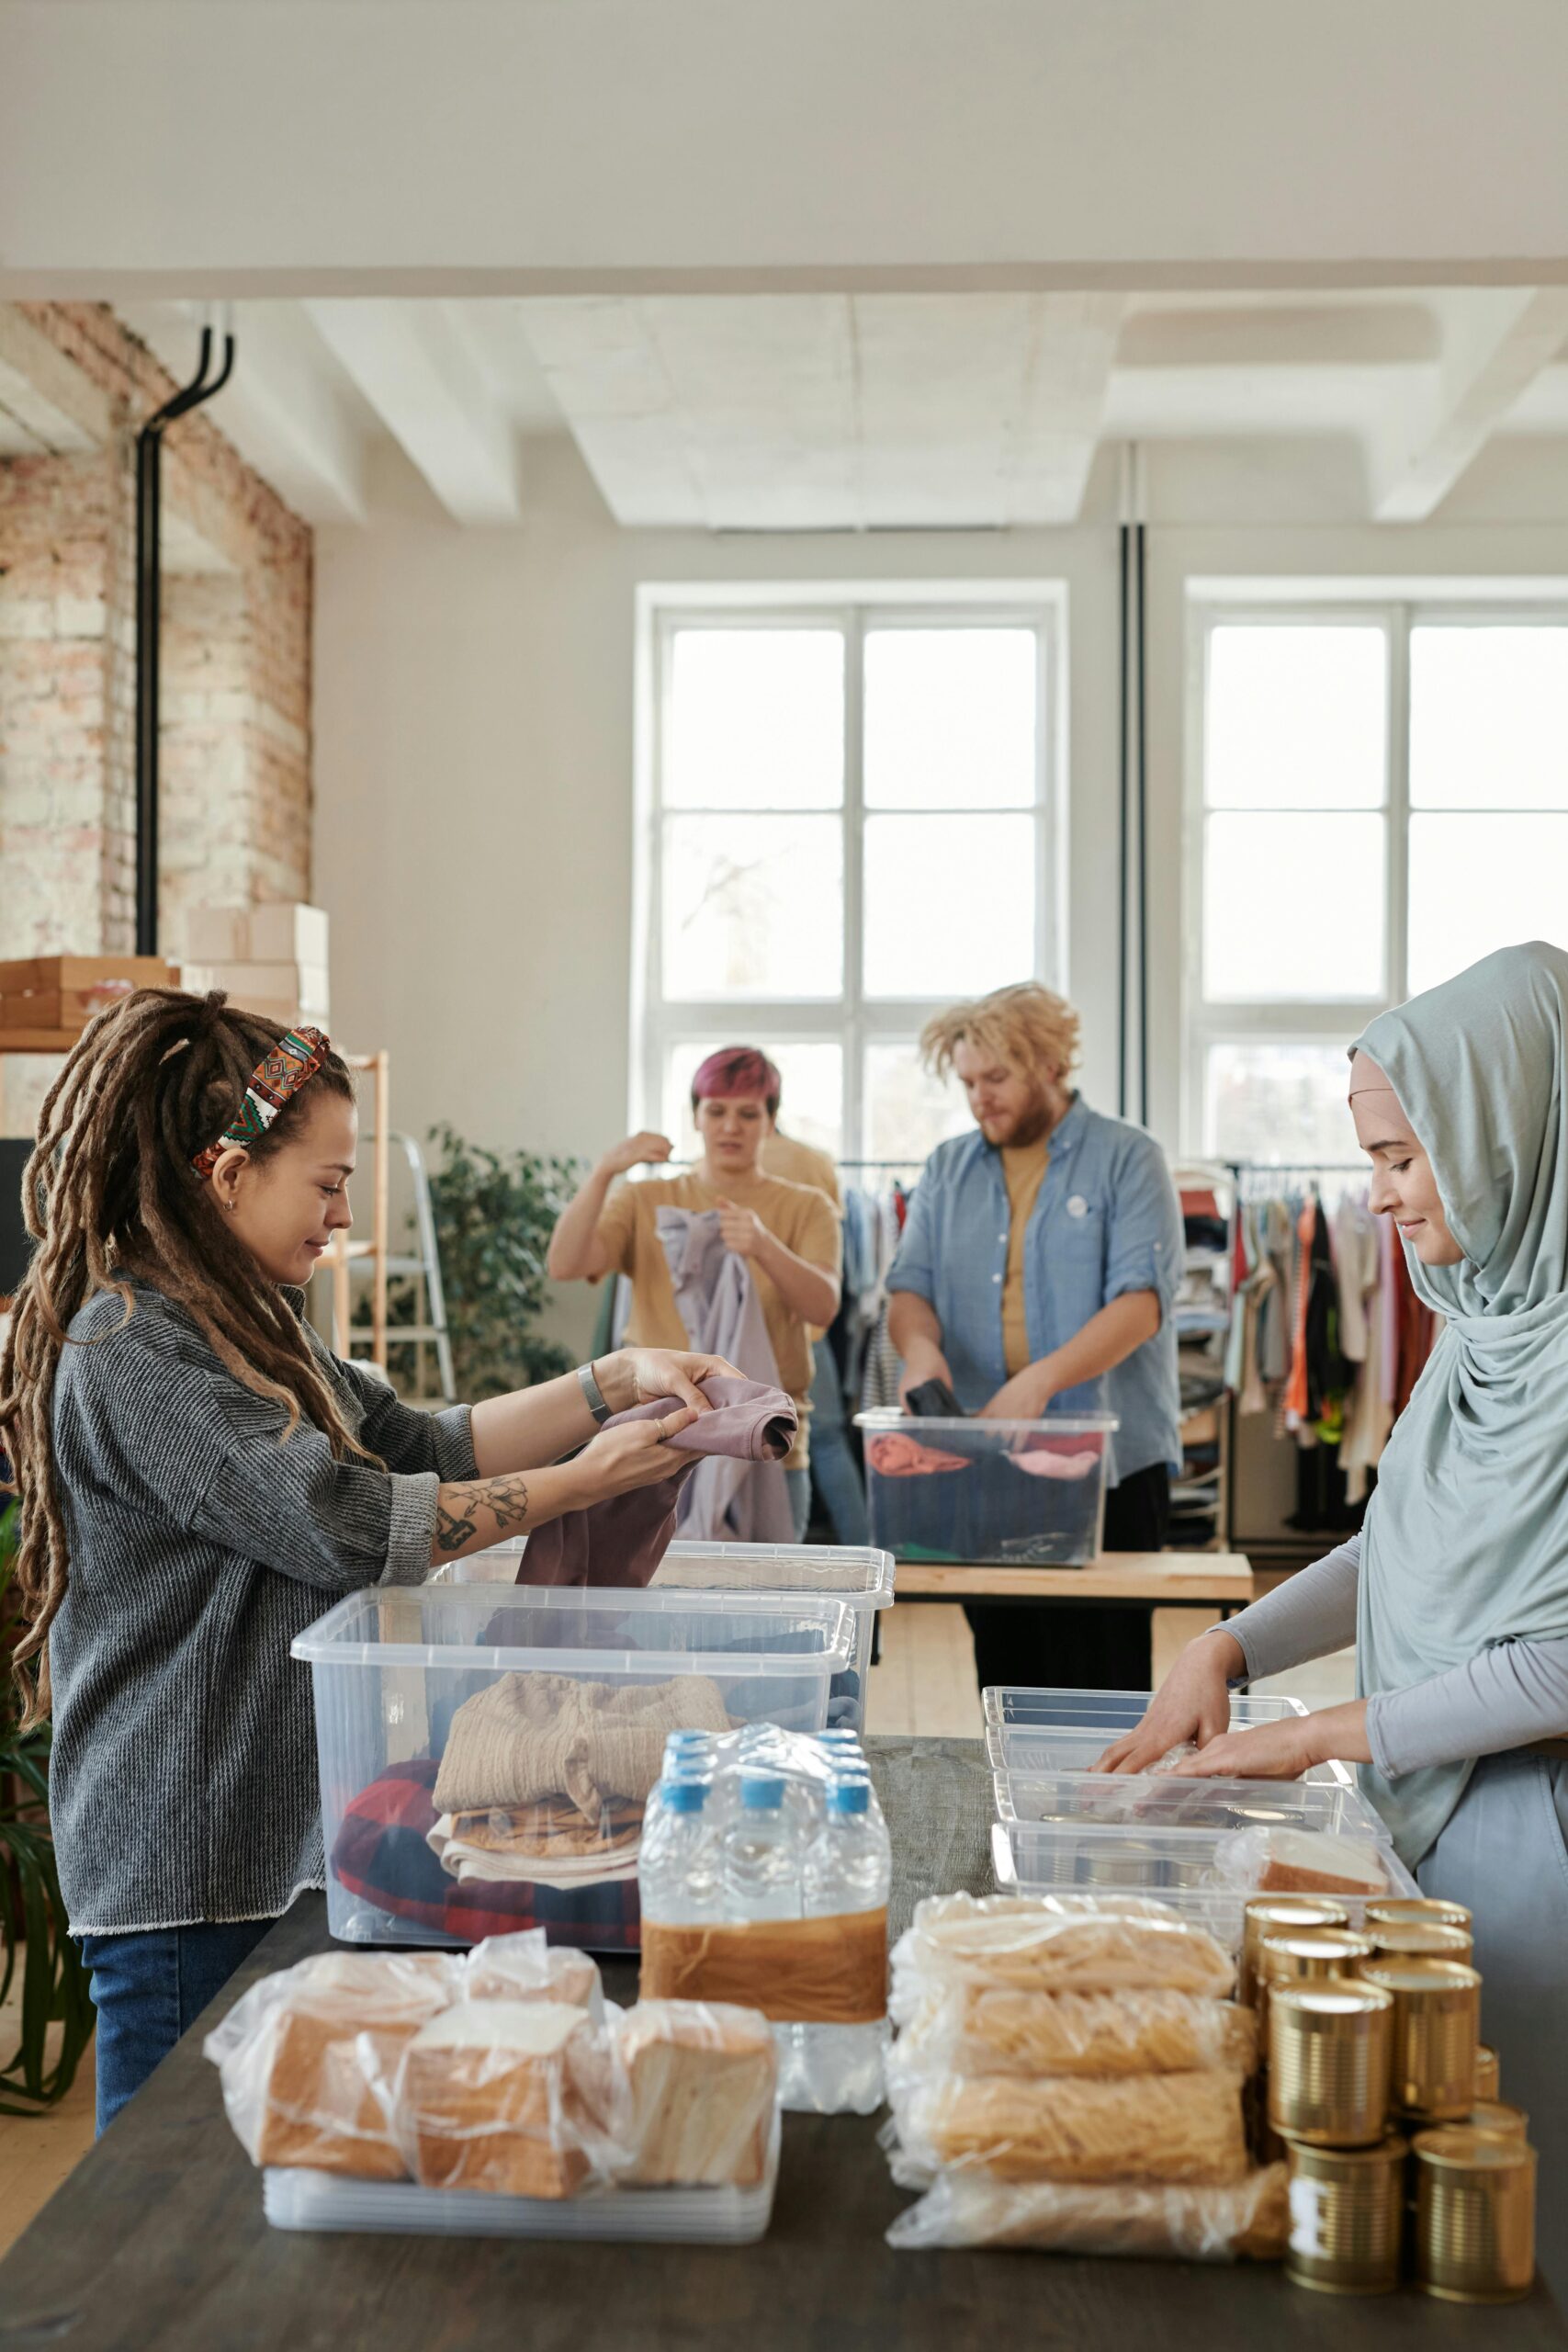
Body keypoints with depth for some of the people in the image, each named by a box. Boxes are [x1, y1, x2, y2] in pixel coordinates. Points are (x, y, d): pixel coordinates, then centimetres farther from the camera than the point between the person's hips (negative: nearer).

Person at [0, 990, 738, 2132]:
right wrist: (579, 1483, -15)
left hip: (280, 1843, 9)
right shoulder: (129, 1352, -19)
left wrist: (614, 1383, 2)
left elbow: (422, 1447, 12)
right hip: (186, 1878, -9)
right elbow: (345, 1523, -23)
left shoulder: (245, 1326, 12)